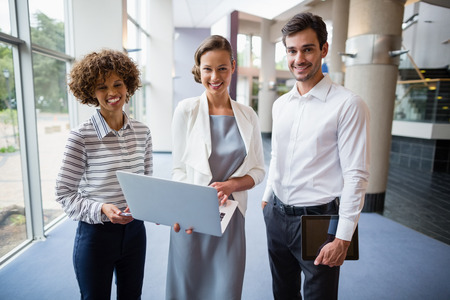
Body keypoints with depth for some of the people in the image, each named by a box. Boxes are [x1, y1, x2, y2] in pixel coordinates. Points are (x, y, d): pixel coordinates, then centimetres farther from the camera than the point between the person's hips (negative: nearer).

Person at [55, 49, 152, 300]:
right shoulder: (81, 136, -15)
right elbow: (65, 193, -10)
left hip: (134, 230, 4)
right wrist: (101, 209, -23)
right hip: (95, 233, -4)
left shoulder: (142, 132, -3)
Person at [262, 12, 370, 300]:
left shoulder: (348, 104, -13)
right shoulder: (280, 104, 7)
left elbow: (356, 176, -14)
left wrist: (343, 237, -14)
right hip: (276, 214, 6)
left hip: (317, 218, -6)